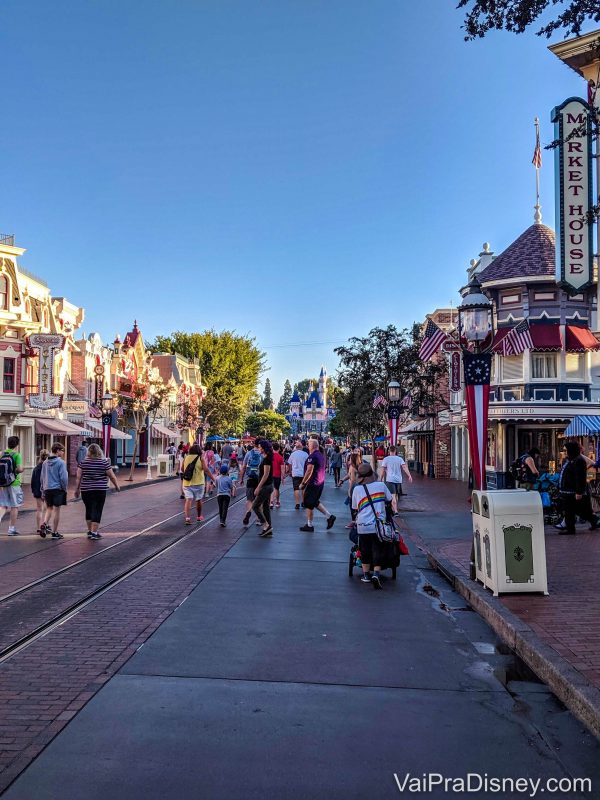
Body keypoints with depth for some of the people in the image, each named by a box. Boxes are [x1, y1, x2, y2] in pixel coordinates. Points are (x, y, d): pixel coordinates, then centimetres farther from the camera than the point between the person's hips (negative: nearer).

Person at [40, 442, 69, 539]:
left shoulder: (45, 462, 8)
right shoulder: (61, 462, -11)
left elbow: (42, 477, 13)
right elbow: (63, 477, -13)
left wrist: (43, 489, 20)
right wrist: (65, 489, 0)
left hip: (47, 489, 5)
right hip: (58, 489, -5)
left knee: (49, 508, 19)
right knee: (56, 510, 2)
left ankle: (44, 524, -5)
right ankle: (55, 532, 8)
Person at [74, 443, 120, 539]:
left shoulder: (83, 463, 2)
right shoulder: (104, 462, -4)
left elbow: (78, 477, 2)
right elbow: (112, 476, -1)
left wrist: (77, 489, 11)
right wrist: (117, 486, 12)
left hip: (86, 490, 3)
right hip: (100, 490, -3)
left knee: (89, 510, 15)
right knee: (97, 511, 0)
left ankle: (90, 531, 24)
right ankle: (94, 533, -3)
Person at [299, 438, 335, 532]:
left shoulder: (312, 456, -17)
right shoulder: (321, 455, 12)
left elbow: (309, 471, -22)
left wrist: (303, 483, -16)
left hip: (313, 483, -9)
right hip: (321, 482, 9)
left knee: (309, 504, 2)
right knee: (315, 502, 20)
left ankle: (309, 525, 7)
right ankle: (329, 516, 11)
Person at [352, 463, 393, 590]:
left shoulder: (357, 489, -1)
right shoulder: (381, 485, -1)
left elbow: (355, 508, 6)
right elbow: (389, 500, 12)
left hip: (362, 525, 1)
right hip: (379, 525, -1)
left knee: (365, 550, 14)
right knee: (378, 550, 4)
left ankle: (366, 574, 23)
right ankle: (376, 573, -10)